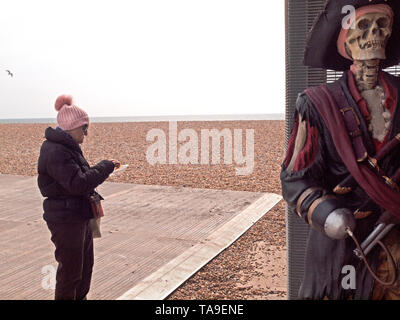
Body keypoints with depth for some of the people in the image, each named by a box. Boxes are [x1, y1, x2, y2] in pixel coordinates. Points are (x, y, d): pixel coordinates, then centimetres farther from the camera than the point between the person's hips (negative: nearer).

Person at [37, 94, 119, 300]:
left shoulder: (68, 147, 12)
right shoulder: (56, 152, -22)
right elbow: (78, 183, -28)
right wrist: (106, 167, -20)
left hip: (79, 217, 10)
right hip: (65, 220, -10)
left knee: (85, 265, 21)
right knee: (70, 270, 1)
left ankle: (80, 297, 37)